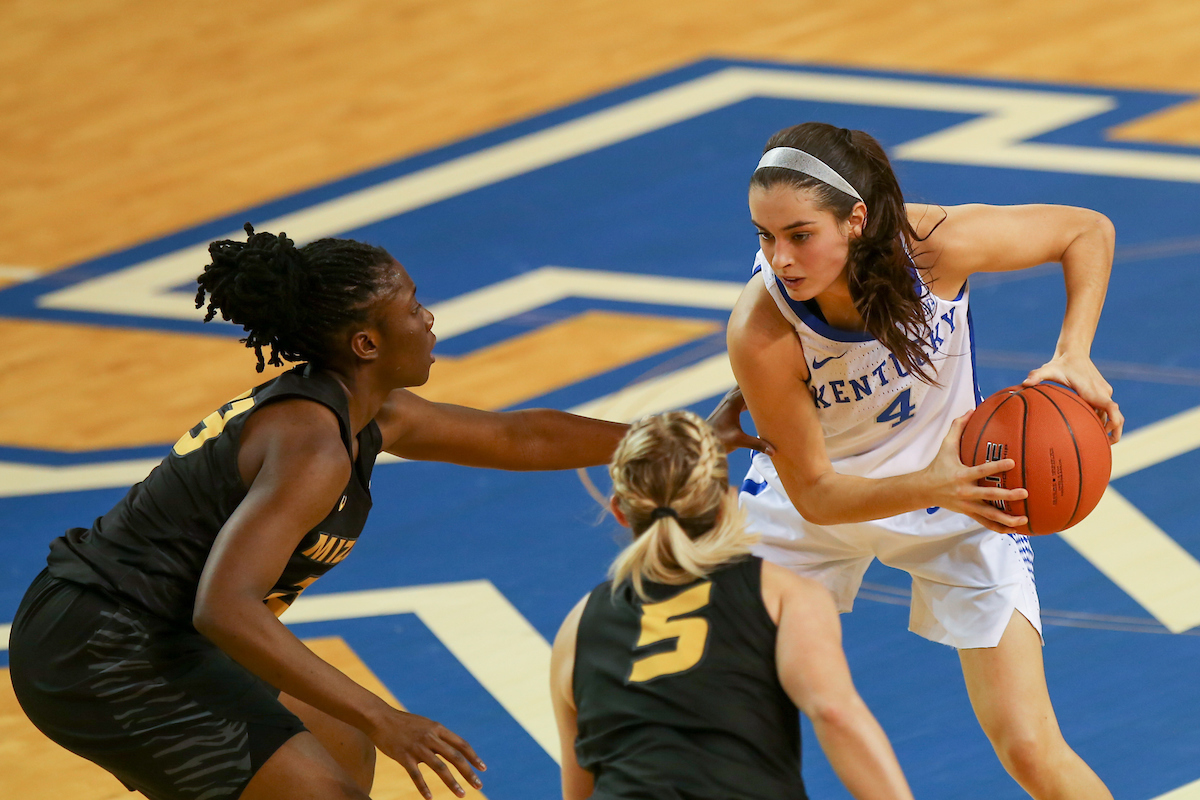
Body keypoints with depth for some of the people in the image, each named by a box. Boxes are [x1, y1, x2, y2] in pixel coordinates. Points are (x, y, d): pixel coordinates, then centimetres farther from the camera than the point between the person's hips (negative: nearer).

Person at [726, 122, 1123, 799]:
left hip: (962, 484, 0)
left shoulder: (938, 244, -32)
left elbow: (1088, 230, -14)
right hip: (819, 500, 0)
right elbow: (813, 495, -25)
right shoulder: (762, 334, -33)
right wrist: (934, 485, -42)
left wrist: (1073, 356, -28)